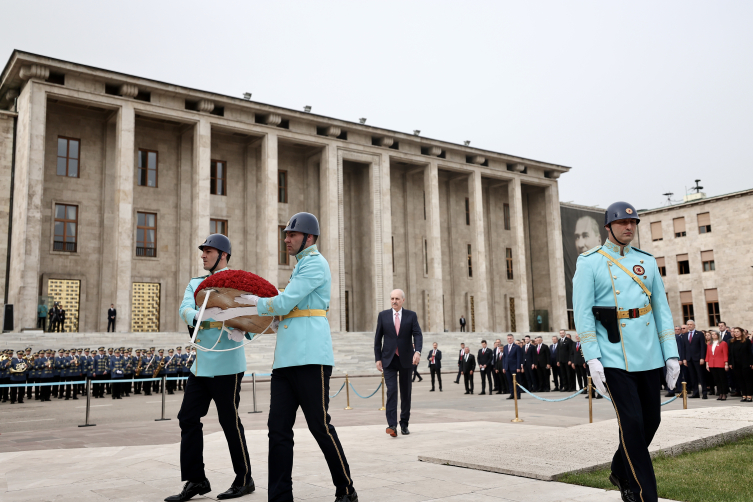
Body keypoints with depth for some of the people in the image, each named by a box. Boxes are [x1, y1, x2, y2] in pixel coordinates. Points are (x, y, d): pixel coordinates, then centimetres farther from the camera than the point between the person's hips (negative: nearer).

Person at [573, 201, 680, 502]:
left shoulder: (647, 262, 12)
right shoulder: (589, 263, -1)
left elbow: (662, 309, 11)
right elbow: (582, 312, -6)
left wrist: (671, 354, 4)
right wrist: (592, 359, -13)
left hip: (649, 357, 5)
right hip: (614, 358, -5)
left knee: (651, 420, 10)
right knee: (632, 422, -7)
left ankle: (620, 473, 33)